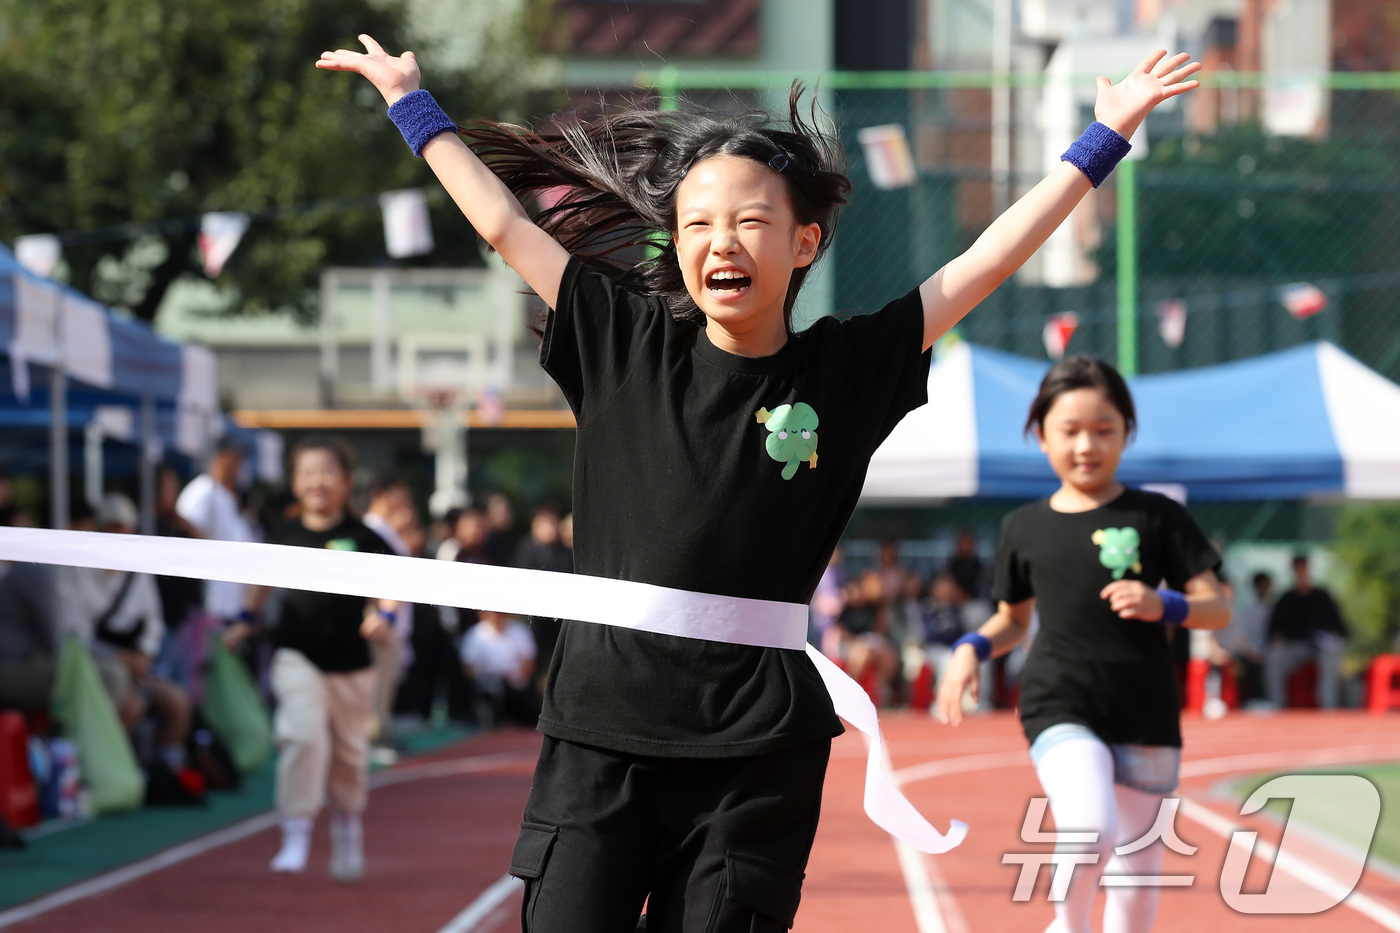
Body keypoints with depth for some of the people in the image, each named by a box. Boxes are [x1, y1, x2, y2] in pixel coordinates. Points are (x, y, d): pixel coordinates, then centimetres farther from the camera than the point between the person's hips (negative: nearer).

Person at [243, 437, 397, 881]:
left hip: (351, 664, 1)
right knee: (305, 736, -22)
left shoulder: (362, 538, -5)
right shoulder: (285, 535, 1)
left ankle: (347, 828, 38)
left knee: (350, 753, 14)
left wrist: (384, 617, -21)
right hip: (297, 656, -1)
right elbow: (263, 581, 18)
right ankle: (296, 836, -18)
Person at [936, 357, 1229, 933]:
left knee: (1135, 865, 5)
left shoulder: (1156, 518, 4)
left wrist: (1163, 606, -17)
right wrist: (972, 648, 4)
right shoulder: (1024, 528, 9)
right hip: (1060, 706, -1)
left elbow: (1216, 607, 2)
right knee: (1091, 831, -25)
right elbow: (1013, 619, 23)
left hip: (1144, 714, 1)